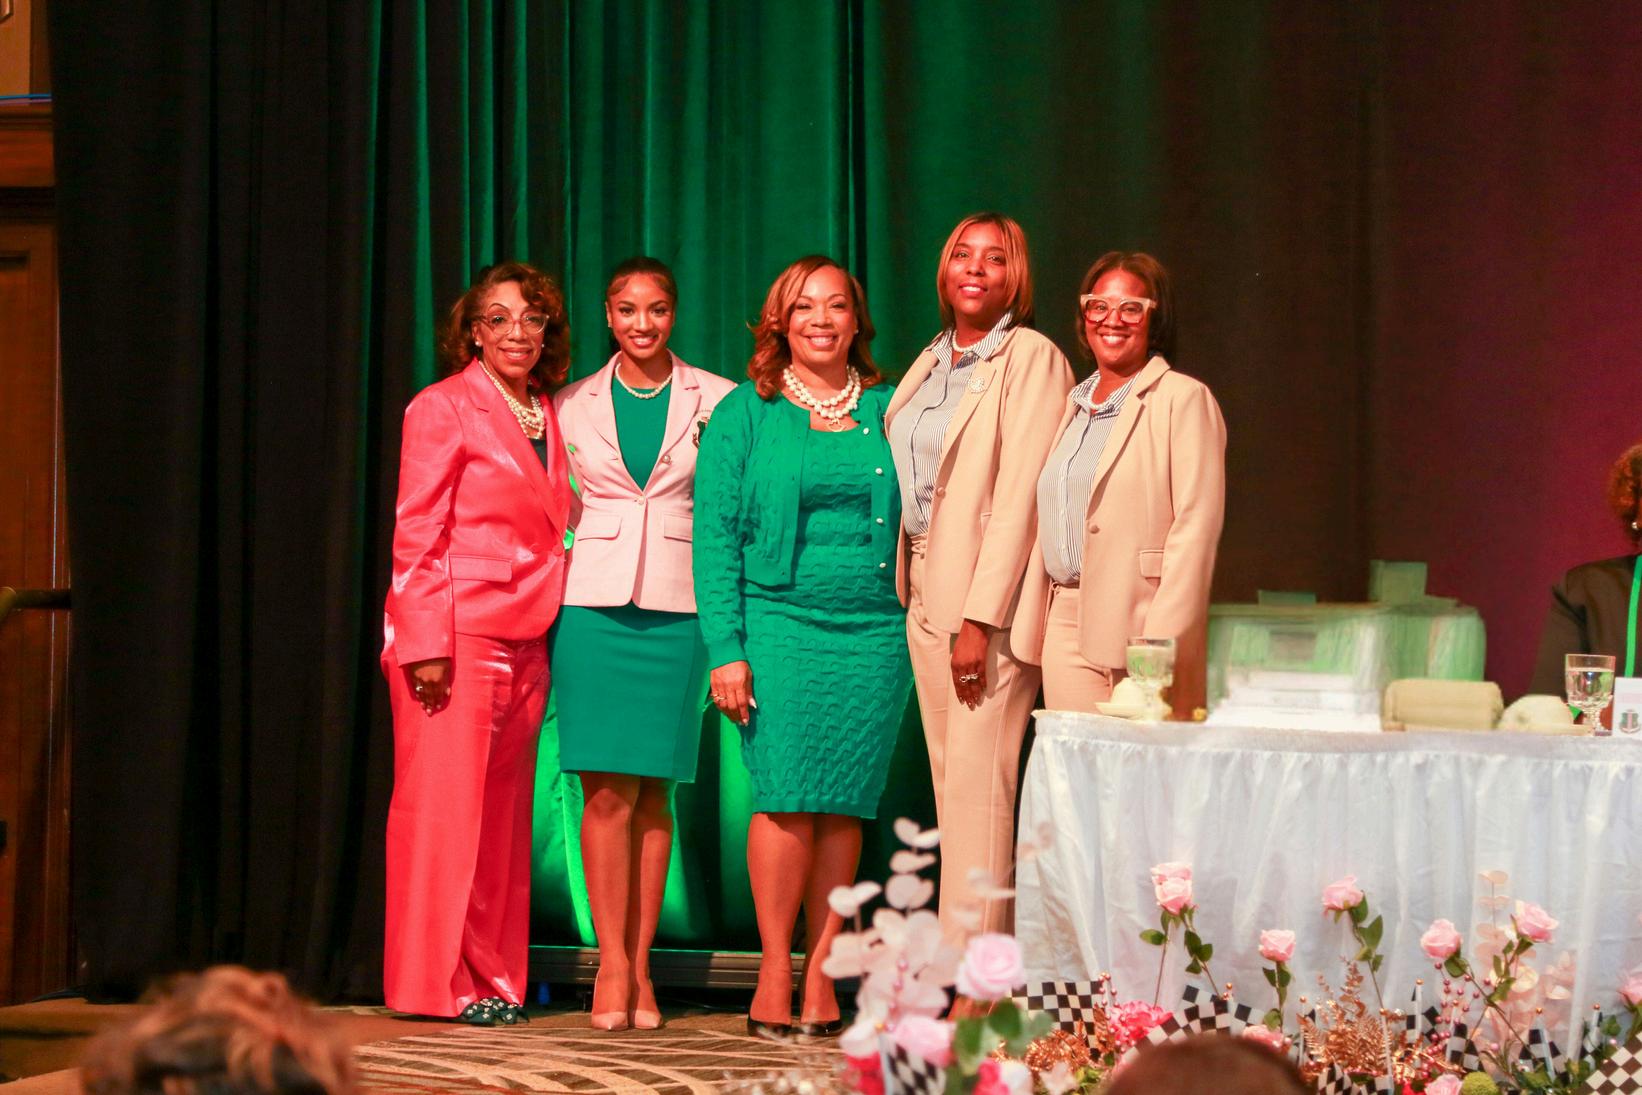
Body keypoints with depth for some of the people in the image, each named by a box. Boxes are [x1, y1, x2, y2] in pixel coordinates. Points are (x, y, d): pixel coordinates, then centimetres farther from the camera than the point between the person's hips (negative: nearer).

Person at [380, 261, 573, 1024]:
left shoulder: (547, 417, 16)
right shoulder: (444, 409, -3)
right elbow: (416, 535, -7)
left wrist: (548, 631, 8)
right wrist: (425, 645, -15)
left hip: (525, 643, 6)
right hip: (455, 636, -6)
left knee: (503, 812, 7)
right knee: (443, 805, -5)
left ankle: (493, 980, 11)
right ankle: (437, 983, 0)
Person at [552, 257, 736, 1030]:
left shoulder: (715, 401, 4)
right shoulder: (574, 406, 7)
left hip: (676, 609, 0)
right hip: (595, 604, 0)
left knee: (653, 790, 2)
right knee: (607, 789, -5)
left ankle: (639, 964, 7)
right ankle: (613, 964, -2)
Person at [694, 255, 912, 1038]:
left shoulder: (888, 410, 12)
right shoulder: (746, 414, 5)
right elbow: (715, 533, 0)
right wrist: (725, 649, -8)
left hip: (874, 628, 2)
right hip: (778, 620, -2)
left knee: (845, 803, 1)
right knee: (788, 797, -10)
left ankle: (821, 974, 7)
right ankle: (775, 972, -1)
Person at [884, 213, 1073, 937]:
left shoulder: (1032, 359, -7)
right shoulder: (932, 363, 17)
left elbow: (1018, 496, -14)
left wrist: (980, 618, -20)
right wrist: (911, 596, 9)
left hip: (989, 598, -8)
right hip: (925, 594, 8)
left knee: (978, 783, -11)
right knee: (950, 783, 8)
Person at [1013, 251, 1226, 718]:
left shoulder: (1183, 400, -3)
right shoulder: (1075, 404, 20)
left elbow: (1196, 528, -11)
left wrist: (1161, 644, -19)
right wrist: (1032, 623, 13)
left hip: (1135, 623, -6)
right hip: (1065, 623, 6)